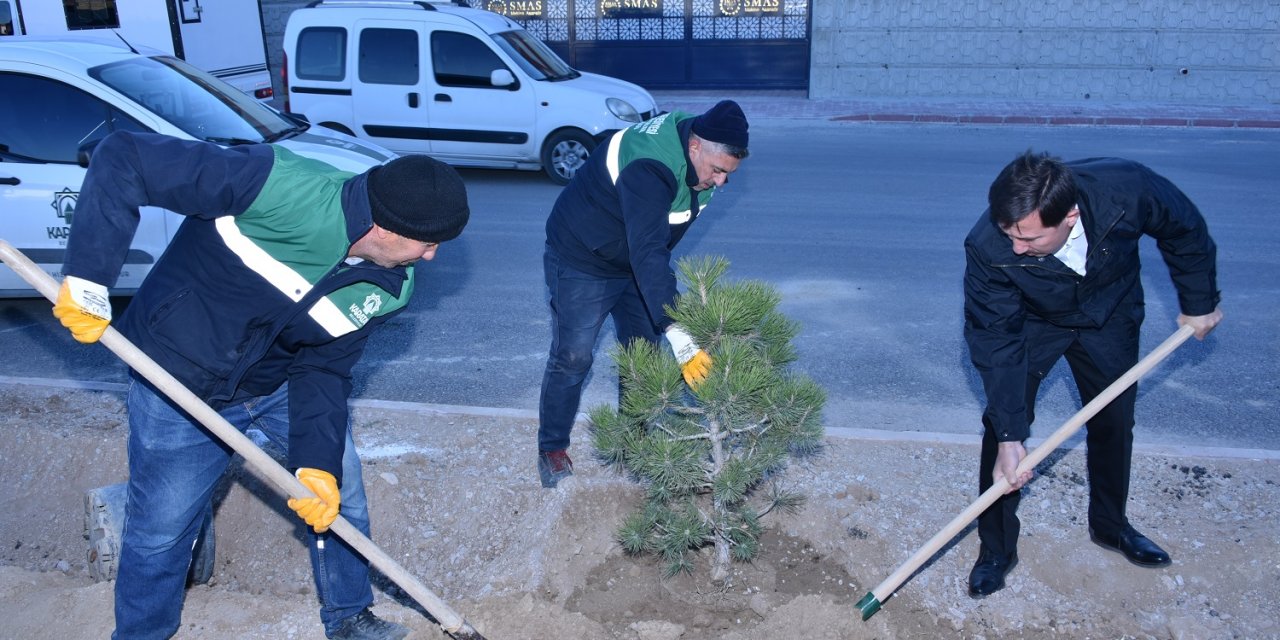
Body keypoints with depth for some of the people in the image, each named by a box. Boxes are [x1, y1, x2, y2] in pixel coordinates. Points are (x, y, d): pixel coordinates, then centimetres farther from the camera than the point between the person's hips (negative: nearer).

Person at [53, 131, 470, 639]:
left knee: (339, 495, 13)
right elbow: (123, 161, -31)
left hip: (281, 383, 5)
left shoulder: (389, 288, -14)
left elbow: (324, 369, -7)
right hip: (178, 386, -5)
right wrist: (87, 277, -31)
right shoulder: (281, 186, -35)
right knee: (160, 530, 9)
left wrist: (317, 463, -19)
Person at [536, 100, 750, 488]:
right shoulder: (648, 168, -38)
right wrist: (677, 332, -53)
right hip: (582, 260, -8)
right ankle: (552, 448, 13)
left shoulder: (698, 152, -11)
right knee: (572, 357, -3)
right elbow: (648, 253, -47)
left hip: (636, 261, 8)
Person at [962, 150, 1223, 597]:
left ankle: (1109, 525, 37)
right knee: (1002, 422, -11)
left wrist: (1199, 303, -1)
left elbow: (1185, 232, -13)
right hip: (1031, 321, -2)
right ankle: (997, 548, 6)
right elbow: (996, 343, -29)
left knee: (1115, 421, 11)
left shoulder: (1127, 188, -37)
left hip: (1110, 316, 2)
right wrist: (1009, 437, -30)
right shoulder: (987, 248, -38)